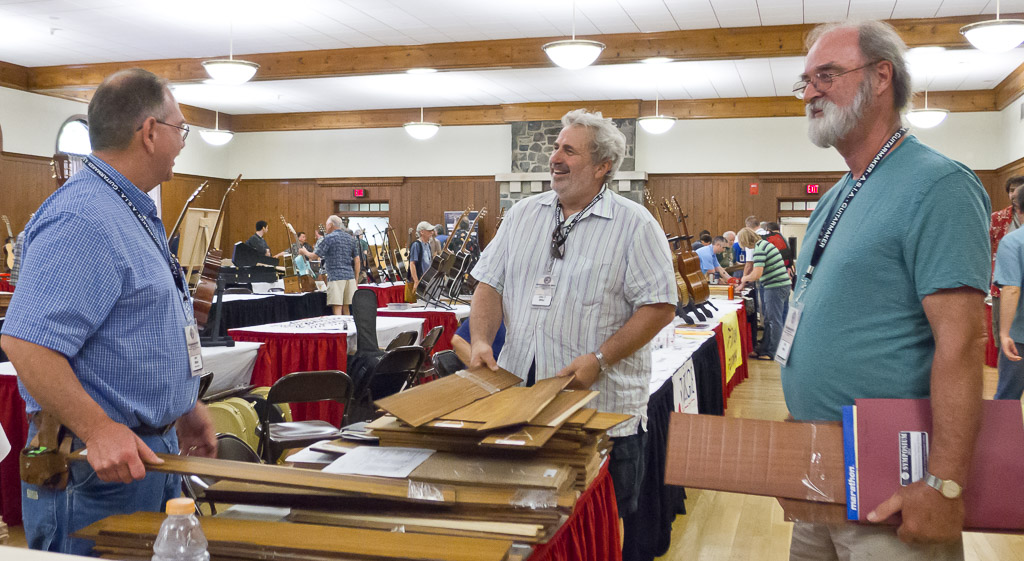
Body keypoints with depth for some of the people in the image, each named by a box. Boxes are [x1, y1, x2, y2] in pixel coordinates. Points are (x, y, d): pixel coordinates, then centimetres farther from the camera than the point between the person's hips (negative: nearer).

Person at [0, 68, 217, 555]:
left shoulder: (135, 215, 13)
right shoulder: (83, 219, -21)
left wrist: (183, 406, 21)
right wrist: (97, 431, -31)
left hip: (153, 447, 10)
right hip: (102, 462, -10)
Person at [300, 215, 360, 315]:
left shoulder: (329, 238, -5)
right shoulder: (351, 239, 14)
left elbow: (314, 256, -2)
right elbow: (357, 260, 14)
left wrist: (304, 252, 19)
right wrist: (356, 279, 18)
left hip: (336, 277, -6)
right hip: (350, 276, 6)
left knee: (337, 309, -9)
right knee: (346, 309, 10)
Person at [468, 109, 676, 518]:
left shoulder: (634, 224, -4)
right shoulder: (523, 214, 13)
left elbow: (659, 306, -9)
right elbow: (491, 284, 12)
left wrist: (600, 360, -17)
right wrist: (481, 341, -5)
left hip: (602, 404, -4)